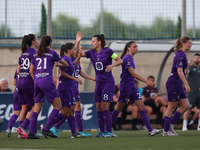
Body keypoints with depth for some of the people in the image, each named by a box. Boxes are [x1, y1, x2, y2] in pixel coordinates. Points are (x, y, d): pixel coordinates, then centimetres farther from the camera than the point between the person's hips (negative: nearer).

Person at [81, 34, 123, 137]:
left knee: (104, 107, -12)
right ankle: (102, 131, 9)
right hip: (98, 82, 6)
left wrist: (112, 65, -23)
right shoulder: (92, 53, 7)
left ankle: (109, 132, -6)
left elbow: (120, 60, -5)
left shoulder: (107, 51, -9)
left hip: (108, 82, -6)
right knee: (98, 107, 3)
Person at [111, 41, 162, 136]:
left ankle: (150, 130, -6)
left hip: (132, 87, 9)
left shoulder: (130, 58, 14)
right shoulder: (127, 58, -15)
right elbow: (133, 74, -20)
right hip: (125, 86, -9)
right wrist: (146, 81, -21)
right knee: (118, 109, -1)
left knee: (141, 106, 0)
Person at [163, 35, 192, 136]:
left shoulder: (181, 54, 15)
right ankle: (166, 131, 3)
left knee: (186, 106, 7)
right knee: (171, 108, -3)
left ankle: (170, 124, 11)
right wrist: (186, 84, -25)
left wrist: (184, 84, 26)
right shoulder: (180, 55, -16)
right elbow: (179, 71, -22)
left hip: (178, 84, 10)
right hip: (173, 83, -10)